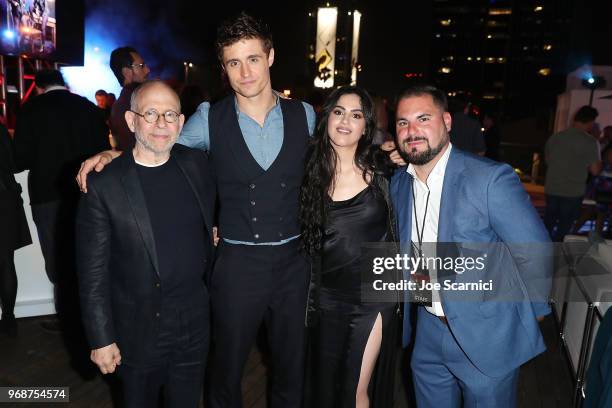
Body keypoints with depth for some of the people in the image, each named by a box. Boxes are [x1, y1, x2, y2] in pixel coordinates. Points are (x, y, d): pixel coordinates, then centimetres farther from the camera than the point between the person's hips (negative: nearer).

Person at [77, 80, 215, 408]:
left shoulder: (196, 164, -3)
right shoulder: (103, 185, -15)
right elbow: (93, 272, -11)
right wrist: (101, 339, -9)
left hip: (195, 320, 3)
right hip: (139, 329, -3)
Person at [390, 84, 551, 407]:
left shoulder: (492, 178, -20)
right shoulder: (397, 184, -2)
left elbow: (535, 253, -13)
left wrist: (531, 314, -2)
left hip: (487, 336, -5)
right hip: (428, 332, 5)